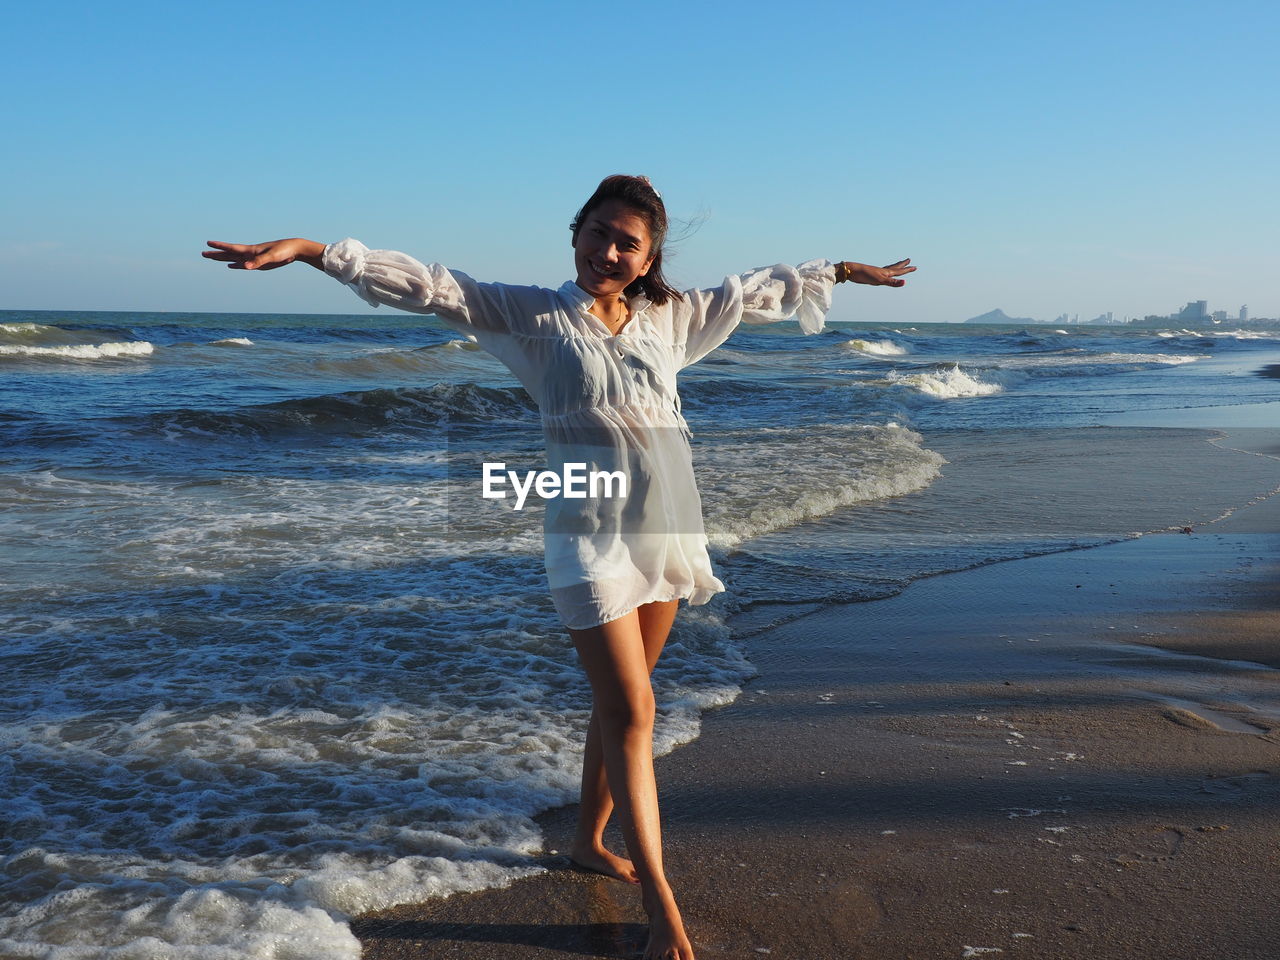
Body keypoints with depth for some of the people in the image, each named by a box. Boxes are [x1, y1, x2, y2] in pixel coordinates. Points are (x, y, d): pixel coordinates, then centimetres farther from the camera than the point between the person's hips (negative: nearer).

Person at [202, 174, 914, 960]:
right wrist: (310, 250, -13)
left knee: (620, 701, 15)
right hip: (590, 534, -5)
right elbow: (425, 285, -7)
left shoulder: (669, 319, 9)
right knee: (631, 711, -6)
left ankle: (590, 842, 34)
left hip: (668, 530, 5)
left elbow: (758, 291, 21)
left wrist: (843, 270, 31)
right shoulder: (532, 316, -2)